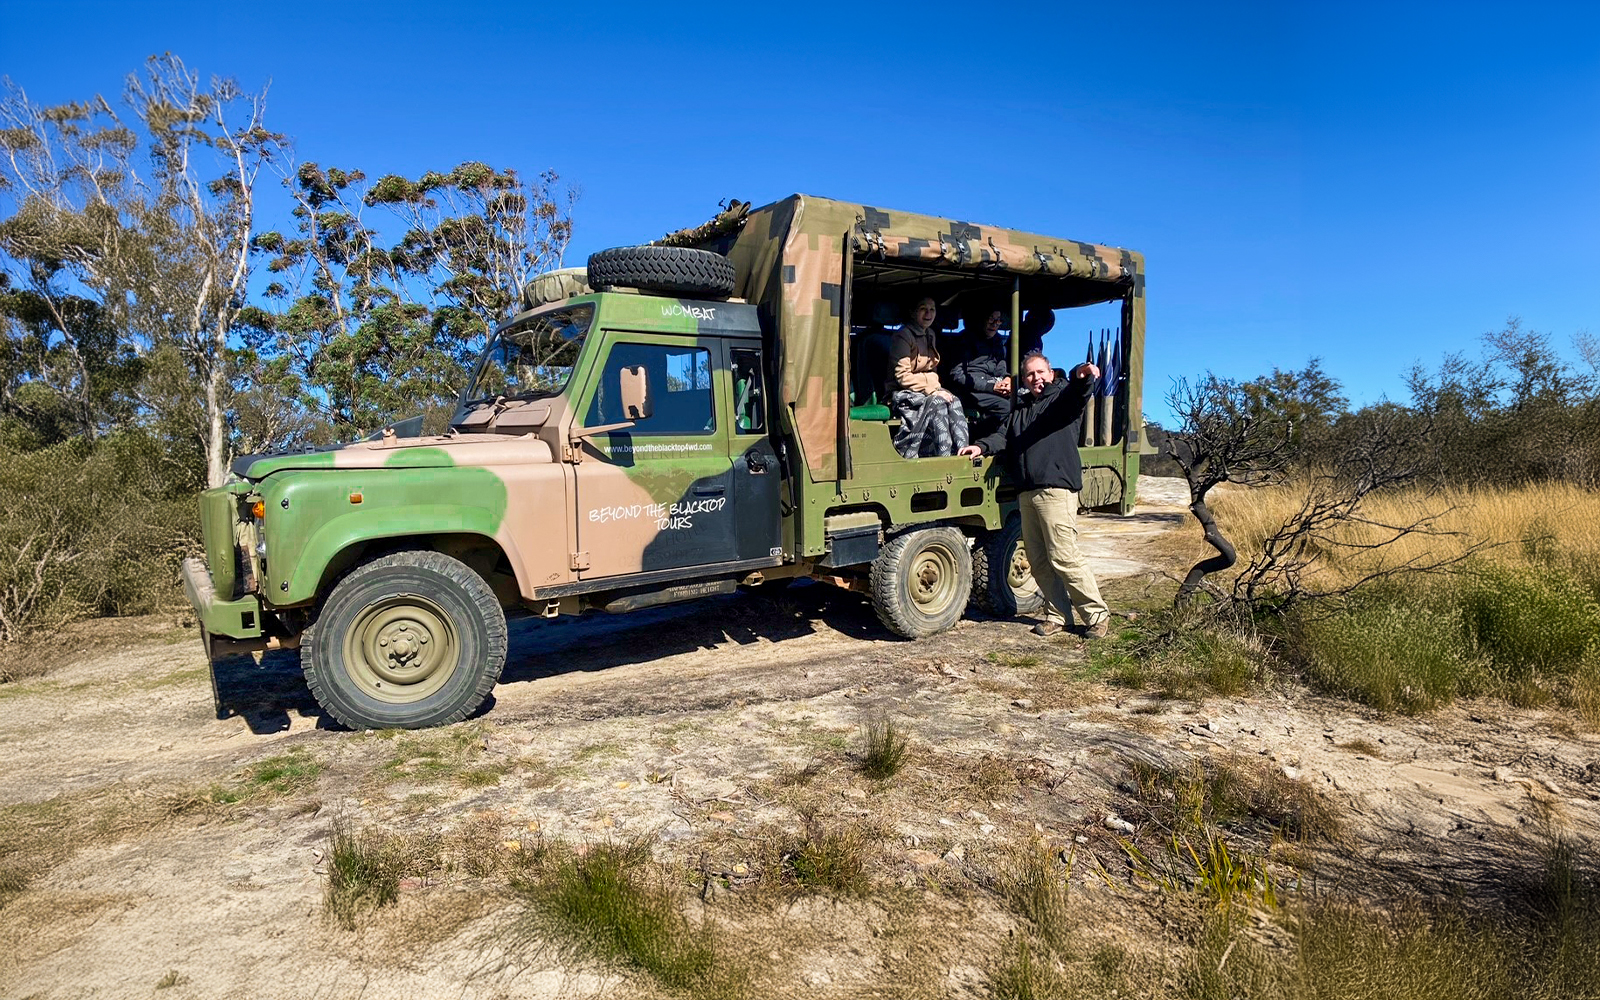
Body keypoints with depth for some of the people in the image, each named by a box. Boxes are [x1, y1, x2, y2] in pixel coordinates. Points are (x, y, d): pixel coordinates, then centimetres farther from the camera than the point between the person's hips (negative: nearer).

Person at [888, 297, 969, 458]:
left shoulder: (930, 335, 18)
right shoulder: (904, 336, -8)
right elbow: (902, 376, -15)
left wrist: (936, 388, 3)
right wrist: (931, 390, -18)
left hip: (928, 391, 7)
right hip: (904, 395, -7)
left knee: (954, 402, -23)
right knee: (938, 404, -32)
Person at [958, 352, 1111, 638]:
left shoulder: (1062, 396, 7)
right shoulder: (1020, 409, 26)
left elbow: (1078, 393, -15)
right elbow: (1004, 436, 16)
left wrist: (1082, 376, -39)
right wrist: (982, 446, -5)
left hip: (1057, 488, -7)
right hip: (1027, 493, 7)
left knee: (1063, 557, -9)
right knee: (1038, 560, 7)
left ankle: (1097, 614, 4)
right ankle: (1056, 614, 18)